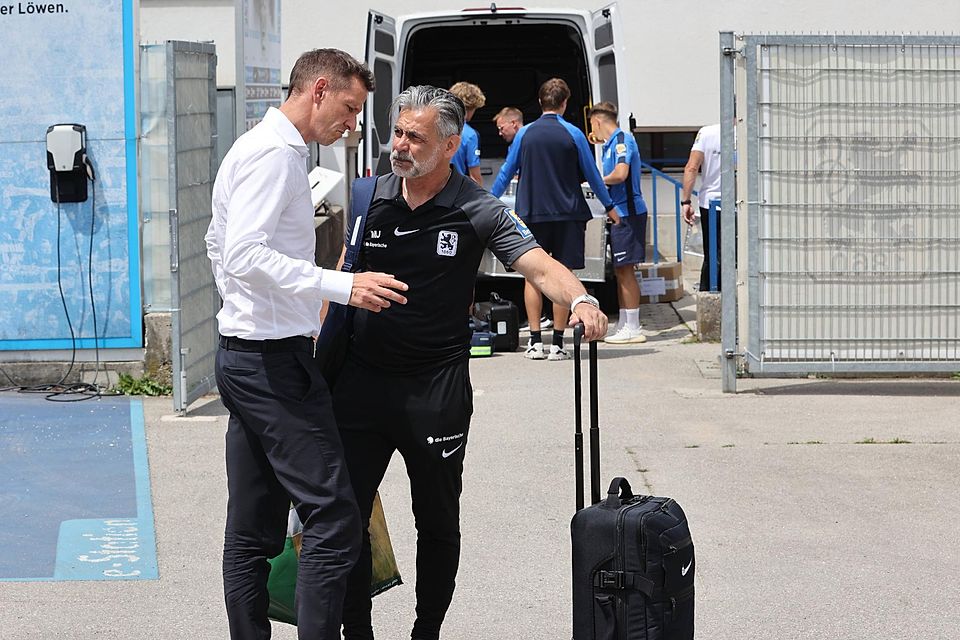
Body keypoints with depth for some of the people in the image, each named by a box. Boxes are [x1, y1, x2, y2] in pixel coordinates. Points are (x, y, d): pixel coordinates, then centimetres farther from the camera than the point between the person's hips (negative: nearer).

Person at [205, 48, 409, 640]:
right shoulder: (275, 153, -13)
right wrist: (344, 287, -28)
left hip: (244, 358, 11)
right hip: (275, 361, -11)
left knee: (254, 530, 10)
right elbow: (245, 256, -25)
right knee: (334, 521, -12)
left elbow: (219, 246, 29)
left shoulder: (257, 148, 19)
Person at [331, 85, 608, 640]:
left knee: (438, 523, 10)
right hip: (361, 378, 2)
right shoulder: (368, 197, 4)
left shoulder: (479, 212, -5)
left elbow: (540, 265, -15)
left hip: (437, 386, -2)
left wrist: (580, 299, -35)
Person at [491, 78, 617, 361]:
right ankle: (557, 343, 1)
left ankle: (535, 341, 4)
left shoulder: (525, 133, 1)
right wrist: (609, 206, 19)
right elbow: (592, 175, 6)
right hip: (567, 215, -1)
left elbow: (507, 172, 8)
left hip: (531, 213, 1)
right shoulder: (573, 134, -3)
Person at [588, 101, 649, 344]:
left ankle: (633, 329, -4)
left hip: (628, 212, -10)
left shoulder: (622, 140, -12)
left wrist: (599, 180, -8)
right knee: (620, 270, 12)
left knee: (625, 270, -7)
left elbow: (620, 174, -24)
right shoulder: (610, 144, 18)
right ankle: (624, 325, 18)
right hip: (619, 213, 10)